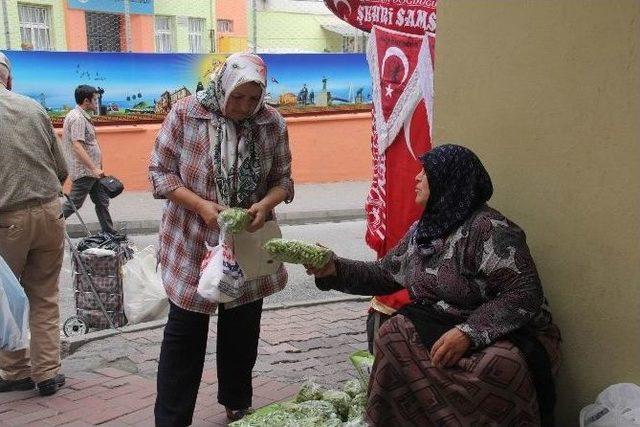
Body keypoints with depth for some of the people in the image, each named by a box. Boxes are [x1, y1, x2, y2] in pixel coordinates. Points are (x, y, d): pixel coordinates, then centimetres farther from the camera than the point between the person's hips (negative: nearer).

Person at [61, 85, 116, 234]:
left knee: (102, 201, 13)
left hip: (91, 170, 10)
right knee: (73, 204, -3)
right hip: (84, 171, -10)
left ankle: (109, 233, 19)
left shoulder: (82, 116, 14)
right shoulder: (77, 118, -18)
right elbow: (77, 146, -26)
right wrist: (94, 169, -28)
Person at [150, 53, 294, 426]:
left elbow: (282, 179, 4)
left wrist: (266, 203, -18)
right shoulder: (186, 113, -10)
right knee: (185, 331, 3)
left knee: (243, 328, 15)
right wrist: (200, 205, -21)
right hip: (192, 243, -2)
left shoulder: (273, 123, -4)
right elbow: (160, 172, -6)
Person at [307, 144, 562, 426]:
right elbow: (385, 274, 18)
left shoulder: (488, 229, -14)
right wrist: (335, 269, 3)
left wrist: (469, 333, -28)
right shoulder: (422, 231, 10)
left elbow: (525, 294, -20)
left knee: (503, 367, -38)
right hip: (436, 326, 6)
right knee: (392, 338, -24)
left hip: (502, 335, -5)